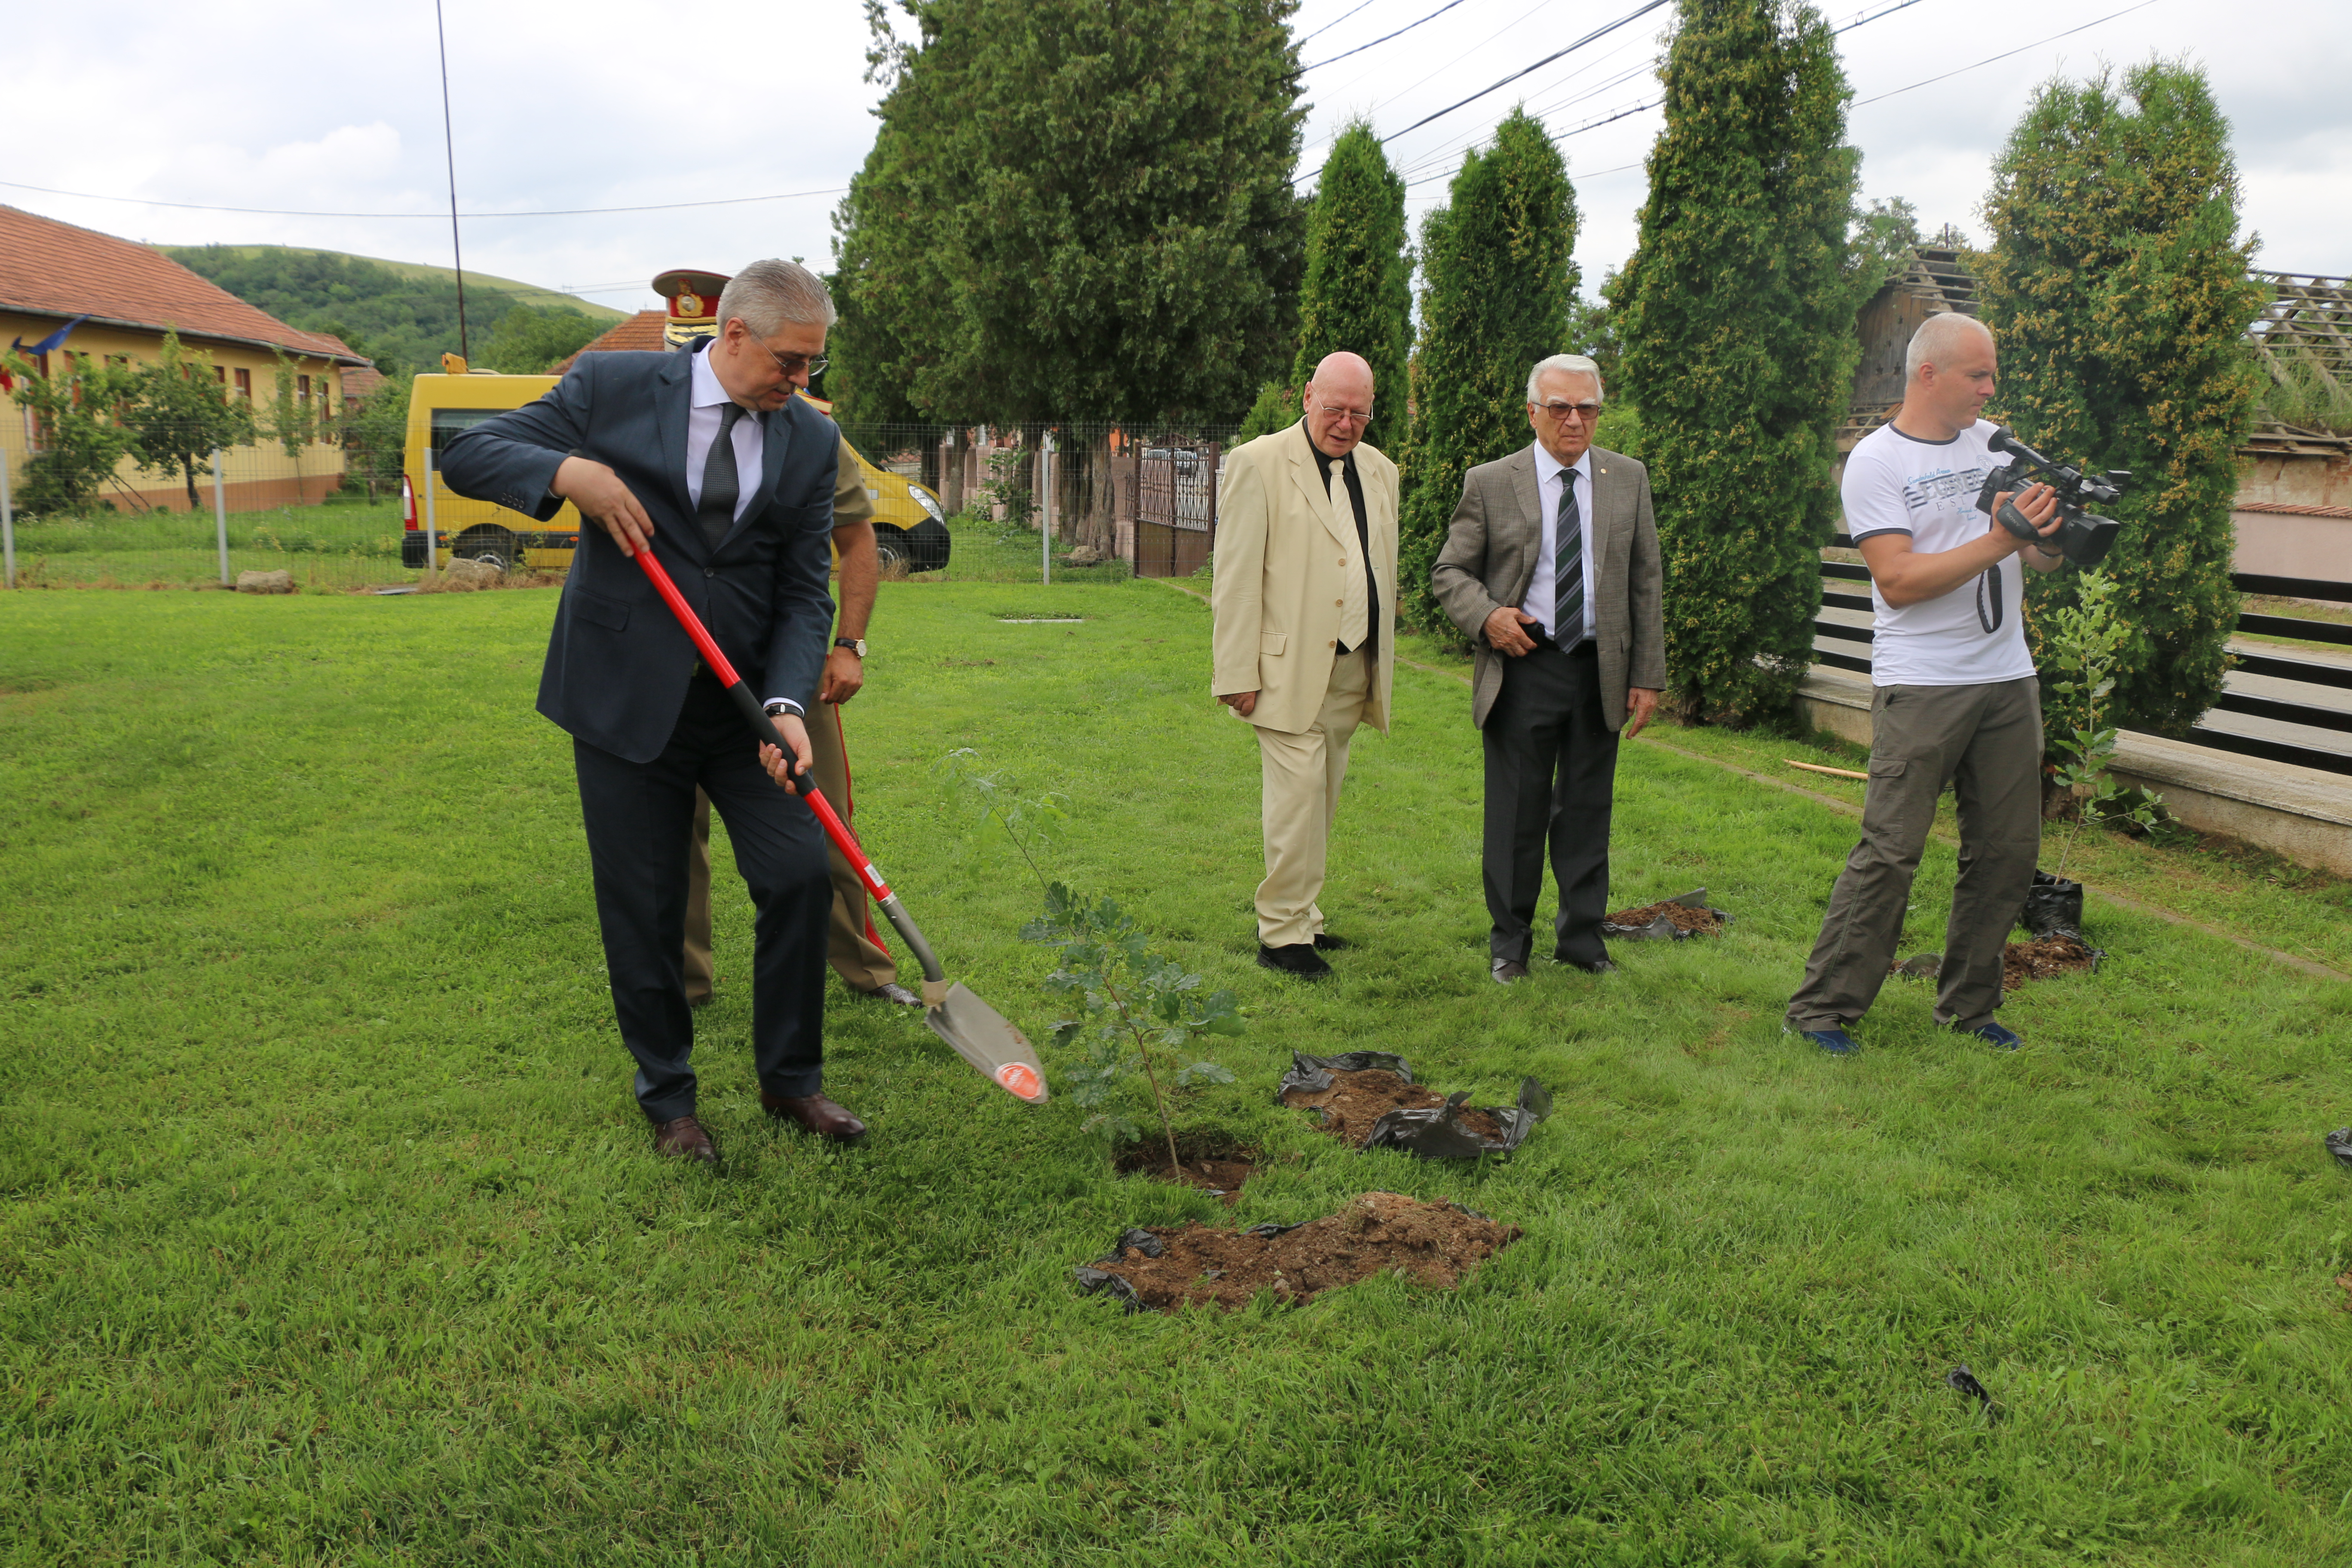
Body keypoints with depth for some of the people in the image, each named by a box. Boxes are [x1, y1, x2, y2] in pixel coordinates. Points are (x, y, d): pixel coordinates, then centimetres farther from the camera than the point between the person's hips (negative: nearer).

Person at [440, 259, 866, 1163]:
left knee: (801, 874, -3)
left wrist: (788, 705, -16)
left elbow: (803, 595, 0)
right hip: (626, 699, -2)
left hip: (747, 701, 3)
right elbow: (465, 454, -2)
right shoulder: (613, 387, -5)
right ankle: (668, 1101, 24)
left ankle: (790, 1079, 18)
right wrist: (568, 471, -21)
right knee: (642, 910, 5)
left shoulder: (811, 442, 2)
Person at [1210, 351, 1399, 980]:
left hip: (1353, 669, 6)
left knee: (1320, 799, 12)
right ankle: (1283, 933, 1)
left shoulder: (1380, 471, 14)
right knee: (1297, 797, -9)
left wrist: (1383, 665, 16)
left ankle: (1301, 915, 23)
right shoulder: (1258, 463, -5)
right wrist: (1239, 675, -13)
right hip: (1290, 667, -6)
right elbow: (1236, 579, -8)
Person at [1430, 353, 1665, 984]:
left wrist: (1648, 676, 4)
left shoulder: (1628, 479, 8)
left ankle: (1582, 937, 24)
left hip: (1601, 672, 2)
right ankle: (1509, 942, 20)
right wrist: (1486, 615, -16)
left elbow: (1646, 582, 9)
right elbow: (1449, 572, 4)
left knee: (1586, 812, 9)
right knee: (1515, 814, 4)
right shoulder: (1489, 483, 0)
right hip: (1522, 668, -2)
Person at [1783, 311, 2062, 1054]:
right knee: (1889, 853, -8)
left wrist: (2053, 532, -9)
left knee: (2008, 852, 8)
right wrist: (1998, 542, -19)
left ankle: (1968, 1007, 22)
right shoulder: (1876, 461, -5)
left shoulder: (1996, 443, 13)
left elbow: (2041, 557, 14)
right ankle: (1822, 1008, 2)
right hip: (1920, 686, -6)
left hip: (2008, 679, 6)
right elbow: (1898, 580, -15)